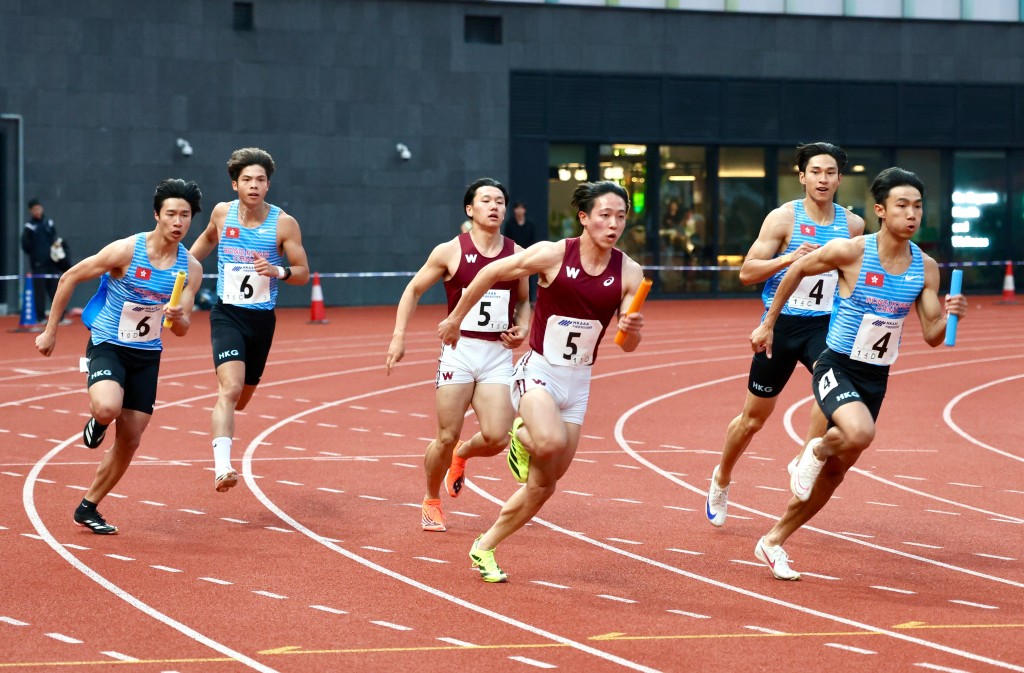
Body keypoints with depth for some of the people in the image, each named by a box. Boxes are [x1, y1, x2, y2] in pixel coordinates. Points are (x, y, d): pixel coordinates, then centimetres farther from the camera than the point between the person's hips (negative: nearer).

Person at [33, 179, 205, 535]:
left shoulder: (191, 269, -5)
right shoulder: (126, 251, -17)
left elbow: (182, 329, -2)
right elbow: (69, 278, -8)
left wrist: (178, 317, -27)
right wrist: (50, 330, -5)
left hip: (147, 355, 5)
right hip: (107, 345, -4)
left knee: (129, 442, 6)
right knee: (108, 408, -34)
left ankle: (88, 508, 23)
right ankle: (96, 420, 4)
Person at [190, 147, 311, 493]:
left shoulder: (284, 224, -6)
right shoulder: (222, 212, -1)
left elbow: (303, 272, -2)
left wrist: (278, 271, -21)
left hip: (262, 319, 2)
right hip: (227, 314, -2)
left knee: (241, 399, 16)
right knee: (230, 388, -24)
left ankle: (223, 420, 54)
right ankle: (222, 467, -33)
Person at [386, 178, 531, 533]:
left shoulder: (517, 255, 5)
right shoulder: (450, 252, -3)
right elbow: (414, 290, 8)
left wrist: (522, 329, 1)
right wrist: (399, 336, -1)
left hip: (498, 355, 2)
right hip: (459, 350, -2)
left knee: (497, 437, -9)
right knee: (446, 437, -2)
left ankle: (462, 456, 26)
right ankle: (431, 502, 22)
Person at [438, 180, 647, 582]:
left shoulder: (629, 273, -5)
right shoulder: (553, 255, -15)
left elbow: (627, 346, -2)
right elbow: (490, 274, -2)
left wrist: (632, 331, -26)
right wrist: (456, 318, 6)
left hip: (577, 383, 4)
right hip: (538, 372, -4)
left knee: (543, 485, 7)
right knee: (551, 442, -34)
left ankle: (484, 549, 27)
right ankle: (523, 435, 3)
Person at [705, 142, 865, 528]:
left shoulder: (852, 225, 3)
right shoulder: (783, 218, -8)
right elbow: (747, 272, -11)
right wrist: (788, 258, -26)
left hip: (825, 324, 2)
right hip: (781, 323, -2)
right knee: (754, 417, 10)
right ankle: (721, 480, 34)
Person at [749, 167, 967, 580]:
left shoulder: (925, 268, -3)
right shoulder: (850, 252, -16)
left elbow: (931, 337, 1)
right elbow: (798, 270, 1)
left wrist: (949, 315, -21)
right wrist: (768, 323, 7)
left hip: (876, 378, 5)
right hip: (837, 368, -5)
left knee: (835, 472, 11)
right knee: (860, 433, -35)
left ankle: (773, 542, 29)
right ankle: (818, 449, 1)